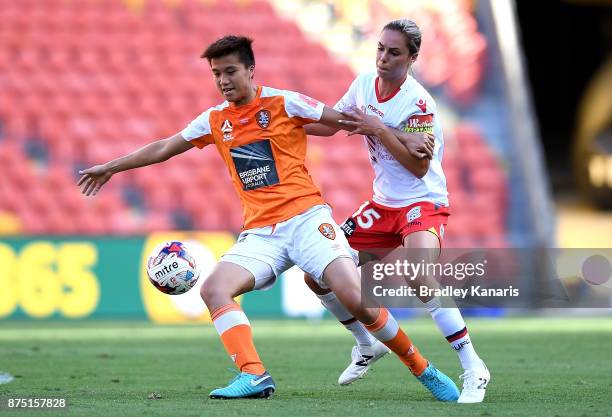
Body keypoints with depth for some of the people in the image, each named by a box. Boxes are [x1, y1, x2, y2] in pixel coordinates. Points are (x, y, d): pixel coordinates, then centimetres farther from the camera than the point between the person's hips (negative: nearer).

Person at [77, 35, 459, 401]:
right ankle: (254, 376, -29)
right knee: (214, 289, -22)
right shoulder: (215, 120, 13)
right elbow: (164, 148, 24)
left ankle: (423, 370, -5)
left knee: (354, 297, -22)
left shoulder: (283, 103, -1)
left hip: (306, 218, -5)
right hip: (260, 232, 5)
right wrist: (111, 168, 30)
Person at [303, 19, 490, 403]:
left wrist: (379, 129, -27)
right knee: (317, 275, 4)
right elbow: (329, 124, 17)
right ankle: (367, 346, 28)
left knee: (420, 278, -34)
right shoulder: (364, 84, 1)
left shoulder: (418, 103, -19)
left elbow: (419, 166, -23)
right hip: (382, 205, 8)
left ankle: (474, 370, -24)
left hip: (423, 204, -8)